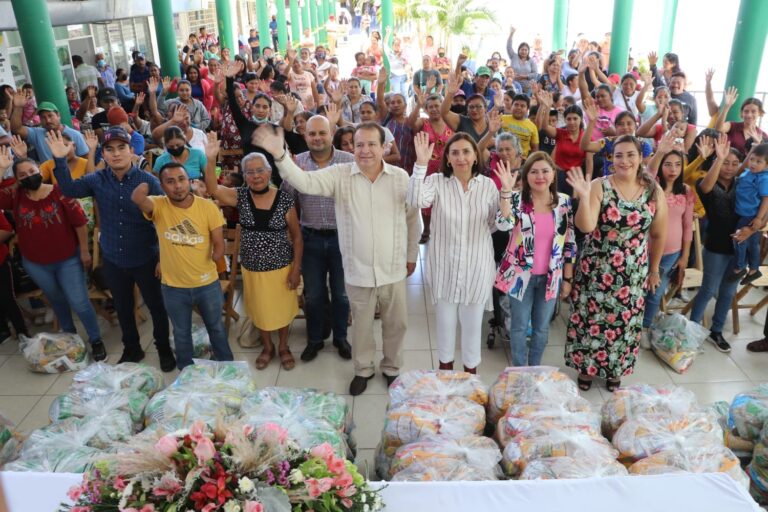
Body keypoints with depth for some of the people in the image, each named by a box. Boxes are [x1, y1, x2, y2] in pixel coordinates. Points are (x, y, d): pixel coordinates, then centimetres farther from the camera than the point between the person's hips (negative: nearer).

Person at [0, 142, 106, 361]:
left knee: (79, 302, -2)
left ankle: (96, 340, 16)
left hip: (68, 259, -4)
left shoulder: (59, 191, -17)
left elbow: (79, 221, -14)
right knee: (57, 300, 23)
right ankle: (70, 335, 43)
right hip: (35, 264, 4)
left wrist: (84, 251, -11)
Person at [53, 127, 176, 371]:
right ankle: (131, 349, 40)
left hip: (145, 259, -4)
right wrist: (60, 160, -20)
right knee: (123, 308, 20)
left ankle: (164, 349, 32)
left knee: (156, 306, 11)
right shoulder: (97, 180, -2)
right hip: (113, 260, 4)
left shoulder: (148, 181, -14)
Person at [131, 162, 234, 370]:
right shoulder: (158, 206, -12)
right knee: (181, 333, 20)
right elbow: (137, 198, -36)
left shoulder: (208, 207, -12)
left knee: (216, 328, 21)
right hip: (174, 286, 0)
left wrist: (205, 266, -7)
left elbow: (219, 245, -7)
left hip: (207, 283, 0)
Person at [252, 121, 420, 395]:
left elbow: (412, 218, 4)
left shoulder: (401, 177, -5)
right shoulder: (340, 175, -7)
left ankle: (392, 368, 41)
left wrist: (412, 255, 10)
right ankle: (363, 369, 41)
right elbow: (304, 182, -21)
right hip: (358, 270, 0)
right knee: (361, 325, 18)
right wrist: (279, 155, -37)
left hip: (393, 269, 1)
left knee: (396, 323, 16)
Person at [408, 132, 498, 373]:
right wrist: (421, 163, -35)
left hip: (477, 266, 1)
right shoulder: (437, 181, -9)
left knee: (472, 324, 17)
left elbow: (496, 224, 3)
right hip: (444, 265, 0)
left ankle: (471, 370, 40)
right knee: (445, 321, 19)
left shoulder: (488, 185, -5)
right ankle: (445, 366, 43)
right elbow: (416, 200, -30)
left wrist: (508, 195, -9)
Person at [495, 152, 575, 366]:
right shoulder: (516, 199, -10)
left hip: (550, 277, 2)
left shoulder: (564, 202, -2)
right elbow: (504, 224, -30)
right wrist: (506, 190, -36)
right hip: (520, 275, -2)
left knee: (542, 328, 17)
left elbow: (569, 243, 2)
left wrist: (568, 278, 3)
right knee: (519, 327, 12)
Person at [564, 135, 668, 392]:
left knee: (624, 322, 13)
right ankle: (585, 368, 31)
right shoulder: (599, 186, -12)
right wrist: (583, 196, -36)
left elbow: (658, 235, 8)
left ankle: (614, 370, 36)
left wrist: (654, 269, 14)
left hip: (633, 273, 2)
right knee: (591, 319, 9)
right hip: (596, 270, -2)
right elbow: (585, 226, -22)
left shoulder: (654, 191, -3)